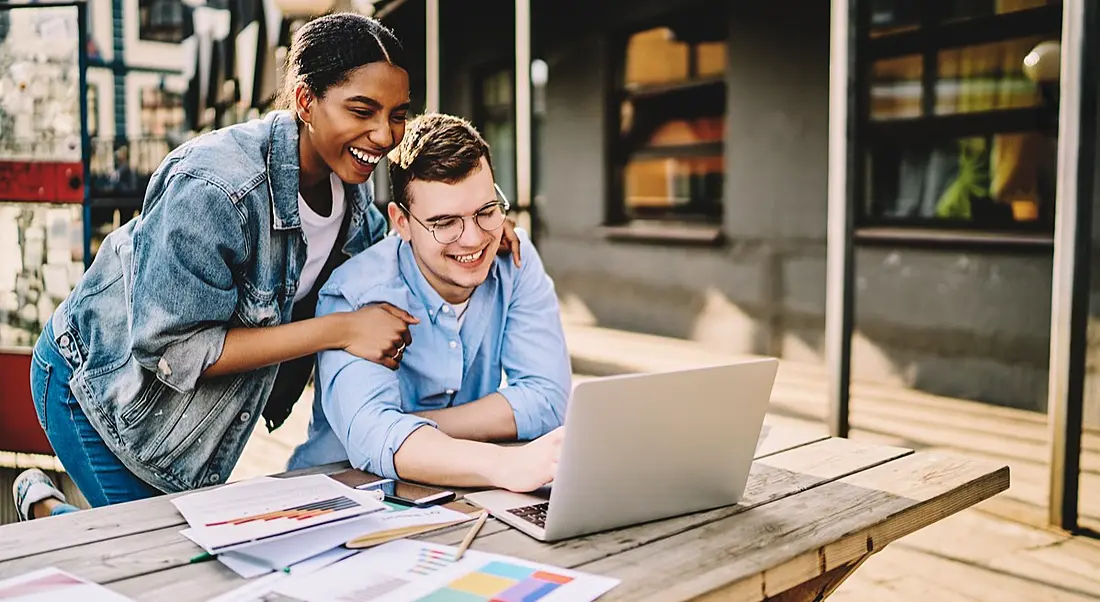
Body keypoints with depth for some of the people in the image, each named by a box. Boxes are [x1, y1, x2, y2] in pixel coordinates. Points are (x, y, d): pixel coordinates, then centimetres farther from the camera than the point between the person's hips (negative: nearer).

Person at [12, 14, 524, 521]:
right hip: (102, 382, -7)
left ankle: (46, 507, 39)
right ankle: (43, 509, 26)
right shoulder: (214, 189, -35)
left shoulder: (348, 180, -11)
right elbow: (172, 351, -32)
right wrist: (341, 331, -34)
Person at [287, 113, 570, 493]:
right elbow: (370, 435, -34)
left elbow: (547, 398, -13)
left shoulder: (515, 260, -7)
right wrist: (508, 465, -49)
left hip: (464, 496, 4)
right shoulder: (357, 294, -19)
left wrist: (409, 429, -20)